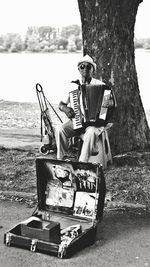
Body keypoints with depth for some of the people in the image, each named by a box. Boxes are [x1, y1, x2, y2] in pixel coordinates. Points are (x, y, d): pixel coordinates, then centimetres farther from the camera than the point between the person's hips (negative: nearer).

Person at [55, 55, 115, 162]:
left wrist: (111, 103, -21)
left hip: (95, 121, -2)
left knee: (91, 132, -36)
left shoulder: (100, 84, 3)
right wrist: (64, 108, -13)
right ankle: (60, 160, -17)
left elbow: (111, 101, 4)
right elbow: (62, 103, 10)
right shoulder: (73, 85, 7)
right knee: (60, 129, -25)